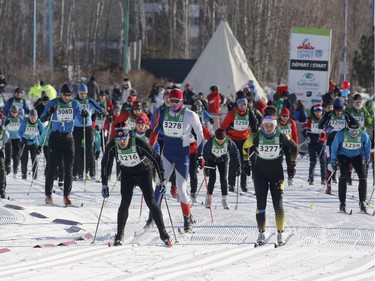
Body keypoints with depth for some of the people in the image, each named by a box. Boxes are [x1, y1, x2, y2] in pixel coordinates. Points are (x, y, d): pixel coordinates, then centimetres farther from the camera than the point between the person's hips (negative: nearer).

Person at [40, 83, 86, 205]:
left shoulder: (75, 104, 3)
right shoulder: (53, 103, -4)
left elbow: (80, 119, 1)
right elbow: (42, 119, -8)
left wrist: (84, 115, -21)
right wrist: (49, 112, -29)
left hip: (68, 137, 2)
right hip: (55, 137, -2)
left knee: (69, 168, -1)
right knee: (52, 167, -2)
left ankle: (67, 194, 4)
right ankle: (48, 194, 5)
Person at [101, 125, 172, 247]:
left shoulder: (139, 144, -30)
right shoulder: (113, 147, -20)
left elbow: (156, 158, -21)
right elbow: (105, 164, -3)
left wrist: (162, 179, -21)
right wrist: (104, 184, -4)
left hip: (143, 172, -2)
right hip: (127, 174, 2)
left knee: (151, 202, -11)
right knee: (125, 203, -11)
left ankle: (163, 234, -4)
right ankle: (119, 236, 2)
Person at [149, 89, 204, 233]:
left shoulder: (190, 115, -9)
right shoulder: (162, 113, -1)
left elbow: (200, 134, 0)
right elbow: (154, 132, 11)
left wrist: (200, 155, -1)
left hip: (183, 154, -3)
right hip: (166, 153, 3)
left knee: (181, 188, -6)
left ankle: (188, 220, 11)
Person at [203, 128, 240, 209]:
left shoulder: (229, 142, -27)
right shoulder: (211, 142, -30)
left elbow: (235, 153, -13)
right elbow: (205, 153, -20)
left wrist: (238, 165, -15)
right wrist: (206, 166, -24)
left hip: (223, 160, 1)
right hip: (211, 160, -1)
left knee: (224, 178, -10)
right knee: (212, 178, -11)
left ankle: (224, 198, -2)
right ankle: (208, 197, 1)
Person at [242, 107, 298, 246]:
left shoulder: (281, 137, -9)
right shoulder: (256, 137, -10)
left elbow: (293, 147, 9)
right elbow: (246, 147, 9)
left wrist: (292, 163, 10)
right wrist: (246, 162, 12)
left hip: (277, 173, 0)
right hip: (260, 174, 1)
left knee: (278, 203, -5)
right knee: (261, 203, -2)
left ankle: (280, 233, 2)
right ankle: (261, 233, 6)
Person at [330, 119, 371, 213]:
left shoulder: (363, 135, -20)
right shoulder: (341, 134, -24)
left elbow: (367, 147, 1)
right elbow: (334, 147, -8)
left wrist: (366, 159, 11)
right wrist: (333, 161, -3)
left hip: (358, 156, 2)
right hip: (343, 155, -2)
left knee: (363, 176, -12)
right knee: (344, 176, -19)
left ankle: (362, 201, -4)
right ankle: (342, 202, -15)